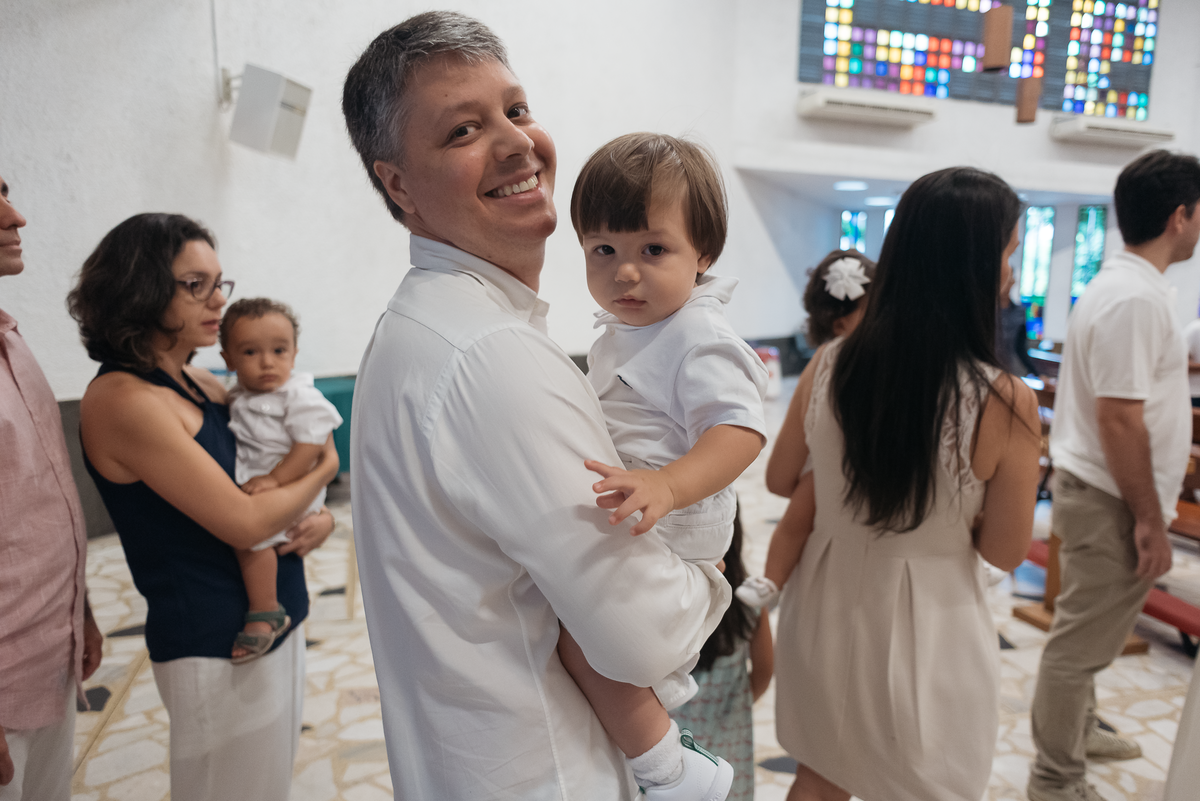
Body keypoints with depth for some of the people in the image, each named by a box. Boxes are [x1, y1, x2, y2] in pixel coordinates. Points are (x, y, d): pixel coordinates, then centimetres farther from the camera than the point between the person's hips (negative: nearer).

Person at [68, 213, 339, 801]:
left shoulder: (198, 383, 6)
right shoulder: (123, 398, -19)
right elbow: (244, 522, -23)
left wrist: (321, 517, -6)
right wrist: (324, 470, -7)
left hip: (276, 617, 8)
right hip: (216, 645, -8)